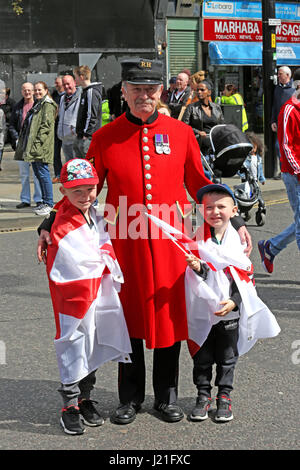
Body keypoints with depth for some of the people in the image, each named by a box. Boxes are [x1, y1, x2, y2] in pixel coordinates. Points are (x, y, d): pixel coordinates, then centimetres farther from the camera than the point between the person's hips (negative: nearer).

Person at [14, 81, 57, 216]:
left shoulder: (47, 105, -8)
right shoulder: (37, 105, 22)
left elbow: (46, 125, -17)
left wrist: (37, 142, -21)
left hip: (41, 146, -10)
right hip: (34, 148, 10)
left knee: (43, 173, -9)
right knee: (38, 174, 11)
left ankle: (49, 204, -6)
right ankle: (45, 202, 17)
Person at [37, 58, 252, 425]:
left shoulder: (181, 133, 3)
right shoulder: (105, 138, 0)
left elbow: (200, 185, 11)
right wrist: (50, 226, -1)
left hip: (170, 244, 1)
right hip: (125, 244, -1)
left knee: (170, 317, 9)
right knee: (128, 320, 8)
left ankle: (167, 396, 25)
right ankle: (130, 398, 23)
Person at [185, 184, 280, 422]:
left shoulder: (238, 239, -3)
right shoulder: (198, 239, -5)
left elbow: (246, 276, 0)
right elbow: (201, 276, -8)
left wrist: (234, 301, -11)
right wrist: (198, 267, -31)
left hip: (230, 312, 1)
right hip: (202, 311, 0)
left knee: (227, 358, 10)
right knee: (202, 357, 8)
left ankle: (224, 397, 23)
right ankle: (203, 396, 22)